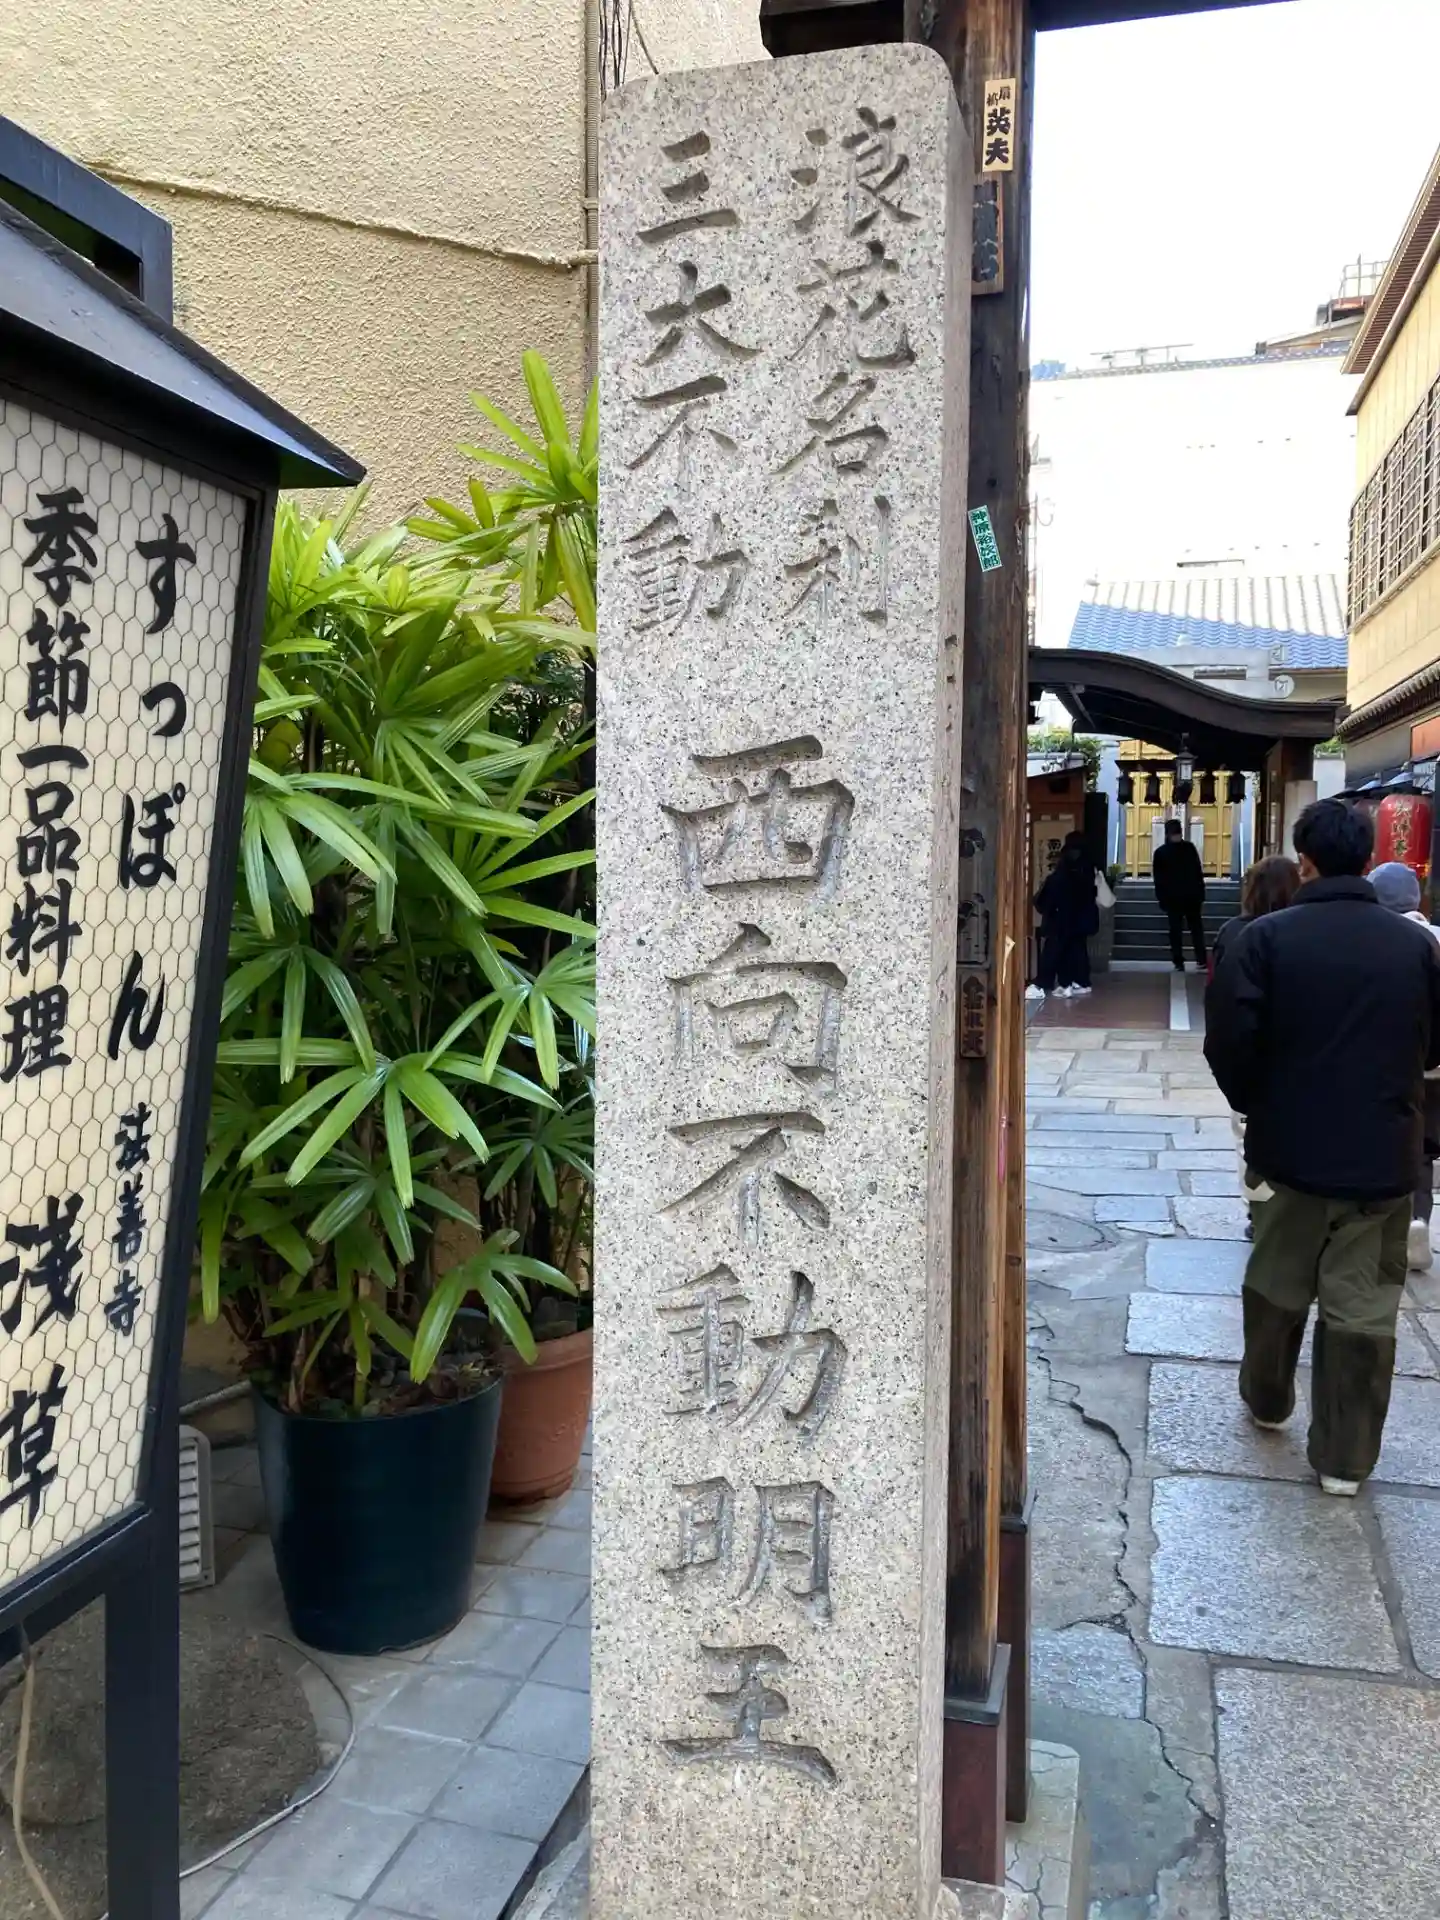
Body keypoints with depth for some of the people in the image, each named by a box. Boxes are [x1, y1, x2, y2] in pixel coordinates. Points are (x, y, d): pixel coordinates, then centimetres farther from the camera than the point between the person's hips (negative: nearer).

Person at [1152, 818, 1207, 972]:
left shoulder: (1160, 852, -3)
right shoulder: (1190, 847, -3)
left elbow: (1157, 878, -1)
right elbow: (1199, 872, -1)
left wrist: (1162, 900, 5)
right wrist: (1201, 894, 6)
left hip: (1172, 897, -1)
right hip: (1192, 895, 1)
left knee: (1176, 931, 4)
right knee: (1197, 929, 8)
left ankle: (1179, 963, 1)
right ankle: (1202, 961, 2)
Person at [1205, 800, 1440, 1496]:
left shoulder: (1266, 938, -12)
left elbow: (1229, 1041, -15)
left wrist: (1254, 1104, 3)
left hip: (1292, 1147, -1)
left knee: (1276, 1283, 19)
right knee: (1364, 1306, 8)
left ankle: (1266, 1399, 39)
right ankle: (1345, 1457, 16)